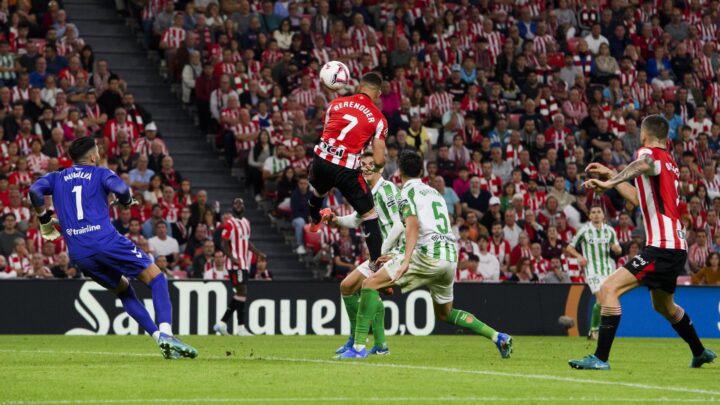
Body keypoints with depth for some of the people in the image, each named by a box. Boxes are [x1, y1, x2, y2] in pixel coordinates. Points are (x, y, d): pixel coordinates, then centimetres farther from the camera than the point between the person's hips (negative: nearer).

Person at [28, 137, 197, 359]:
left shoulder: (56, 178, 20)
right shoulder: (100, 173, 10)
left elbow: (35, 191, 2)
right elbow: (121, 190, -10)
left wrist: (44, 219, 13)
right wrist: (127, 201, 12)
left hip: (78, 254, 5)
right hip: (105, 241, -5)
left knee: (123, 289, 23)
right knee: (156, 278, 2)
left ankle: (159, 337, 11)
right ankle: (165, 334, -19)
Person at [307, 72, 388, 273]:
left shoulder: (337, 103, 8)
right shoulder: (378, 119, -2)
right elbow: (379, 160, -3)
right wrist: (378, 167, 19)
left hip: (322, 158, 4)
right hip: (347, 169, -4)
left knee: (318, 191, 38)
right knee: (369, 214, 8)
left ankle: (314, 222, 68)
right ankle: (376, 262, -1)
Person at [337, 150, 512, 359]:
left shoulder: (408, 192, 2)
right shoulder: (434, 192, 26)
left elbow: (413, 226, -15)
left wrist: (405, 261, -27)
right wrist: (400, 258, 39)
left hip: (429, 254, -8)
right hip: (451, 256, 8)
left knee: (371, 283, -4)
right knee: (445, 313, 27)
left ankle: (359, 347, -15)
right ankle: (497, 337, 17)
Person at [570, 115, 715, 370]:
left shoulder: (649, 152, -6)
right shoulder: (670, 163, 20)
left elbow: (644, 165, -33)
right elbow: (640, 199, 29)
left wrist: (610, 183, -39)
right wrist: (610, 176, 32)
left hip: (661, 247, -10)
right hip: (677, 246, 10)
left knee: (609, 289, -16)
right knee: (664, 306, 31)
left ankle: (601, 358, -22)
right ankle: (700, 353, 46)